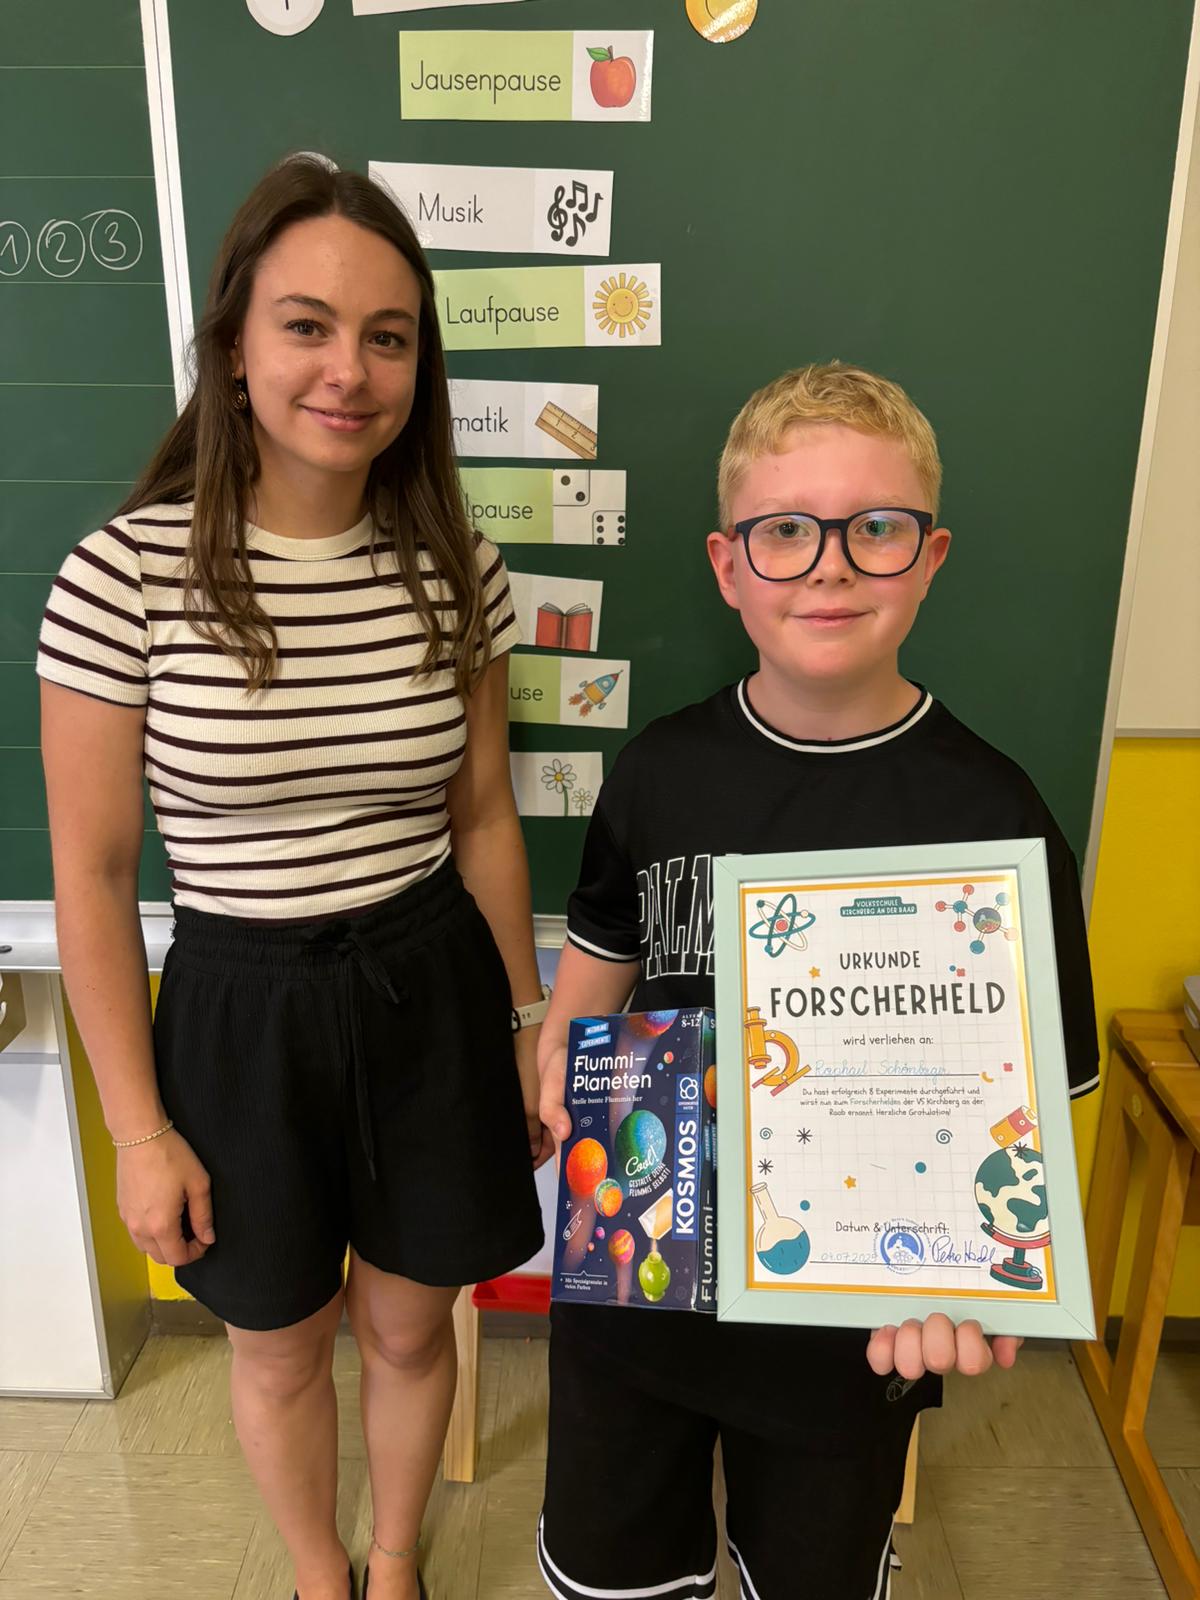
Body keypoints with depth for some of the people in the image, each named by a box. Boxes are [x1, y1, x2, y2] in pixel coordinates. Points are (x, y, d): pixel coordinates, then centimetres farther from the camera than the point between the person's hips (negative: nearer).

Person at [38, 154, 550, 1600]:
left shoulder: (453, 571, -6)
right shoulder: (126, 576, -16)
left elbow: (482, 818, 3)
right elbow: (91, 877, -9)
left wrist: (527, 1024, 8)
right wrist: (139, 1129, -5)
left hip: (432, 994, 2)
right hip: (239, 1010, -2)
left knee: (409, 1326, 22)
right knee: (282, 1349, 22)